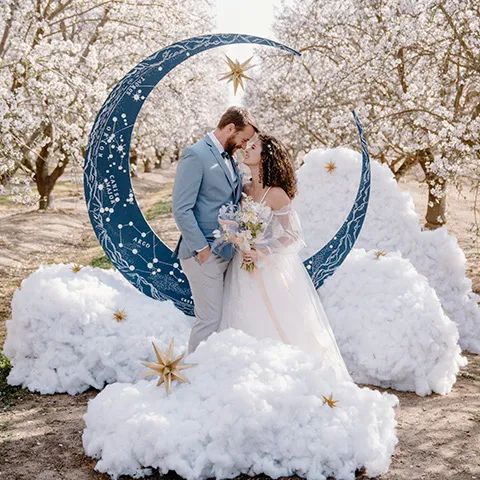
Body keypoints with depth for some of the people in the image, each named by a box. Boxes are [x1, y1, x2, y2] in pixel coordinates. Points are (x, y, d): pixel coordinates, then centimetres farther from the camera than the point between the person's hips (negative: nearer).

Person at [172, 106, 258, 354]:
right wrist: (201, 248, -16)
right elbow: (181, 209, -17)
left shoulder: (229, 158, 14)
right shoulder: (195, 155, -12)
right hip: (204, 254, -8)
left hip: (225, 252, 8)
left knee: (223, 316, 12)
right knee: (209, 320, -4)